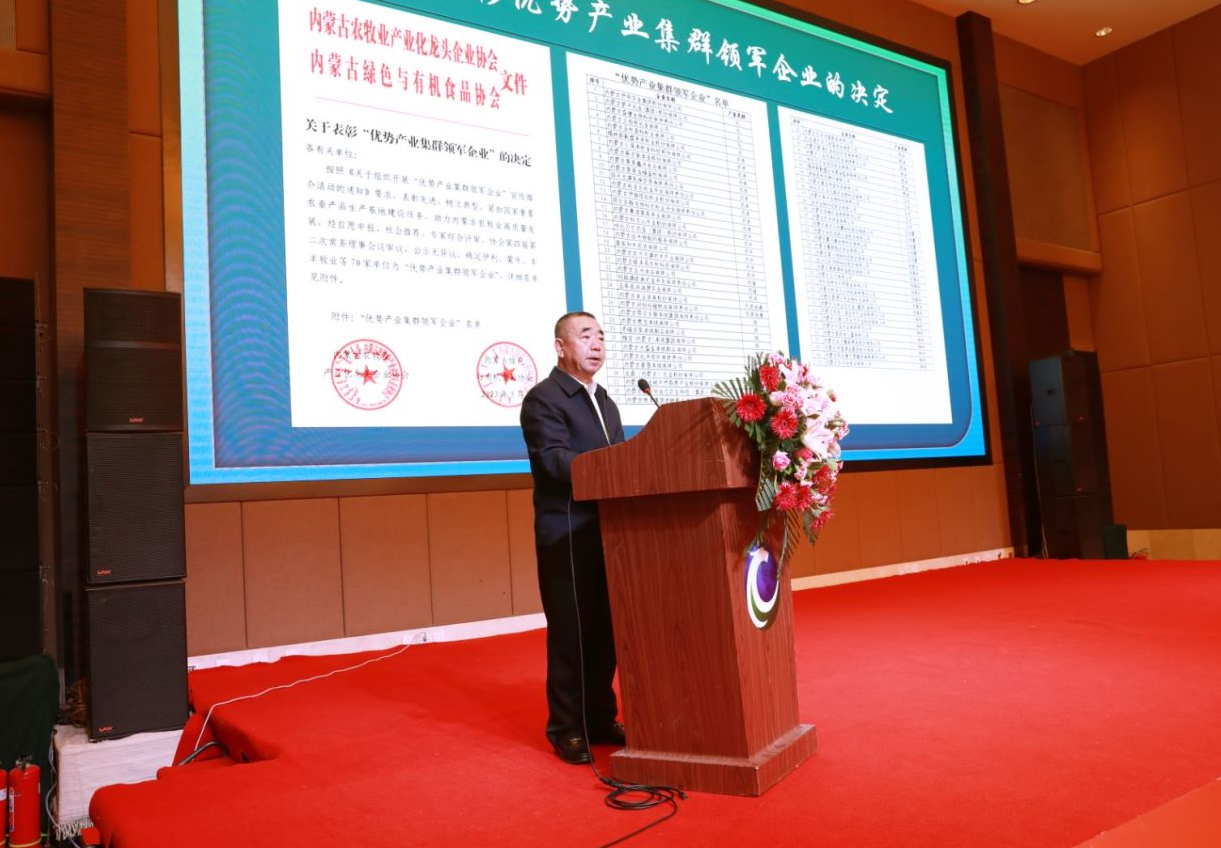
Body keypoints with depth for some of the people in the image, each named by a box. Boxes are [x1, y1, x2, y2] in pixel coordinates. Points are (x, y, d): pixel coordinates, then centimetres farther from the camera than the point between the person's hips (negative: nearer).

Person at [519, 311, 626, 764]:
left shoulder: (605, 402, 20)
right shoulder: (543, 398, -6)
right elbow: (555, 459, -19)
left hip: (608, 532, 7)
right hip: (566, 535, -7)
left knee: (605, 632, 12)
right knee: (570, 635, 0)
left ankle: (601, 719, 25)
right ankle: (566, 729, 13)